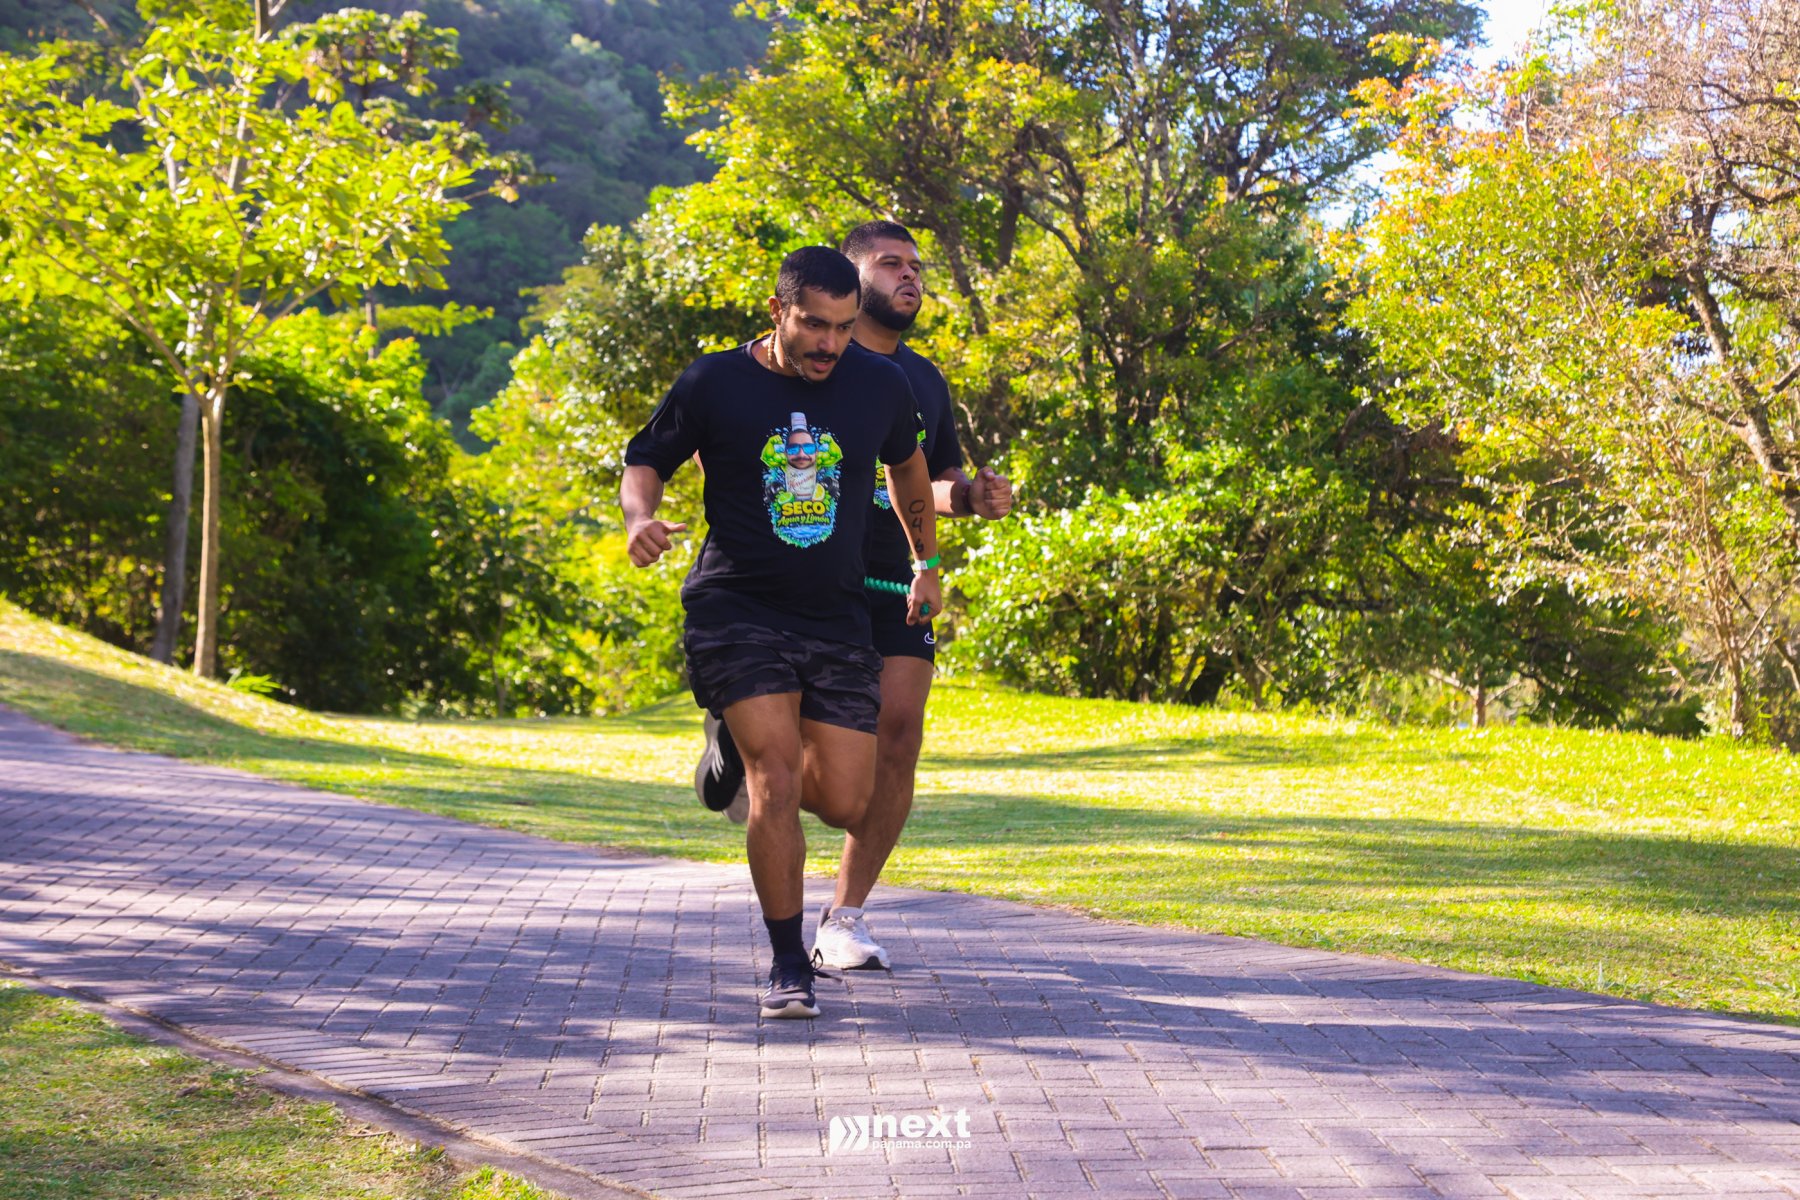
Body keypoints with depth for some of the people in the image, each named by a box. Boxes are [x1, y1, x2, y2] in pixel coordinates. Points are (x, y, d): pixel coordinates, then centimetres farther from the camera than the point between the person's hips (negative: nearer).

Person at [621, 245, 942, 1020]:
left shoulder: (880, 386, 3)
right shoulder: (714, 384, -5)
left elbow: (907, 465, 22)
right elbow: (646, 459, 6)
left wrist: (927, 564, 28)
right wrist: (639, 515, -16)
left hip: (838, 619, 3)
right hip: (735, 609, -3)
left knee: (845, 806, 1)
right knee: (778, 780, -18)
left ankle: (745, 741, 36)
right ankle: (787, 965, -3)